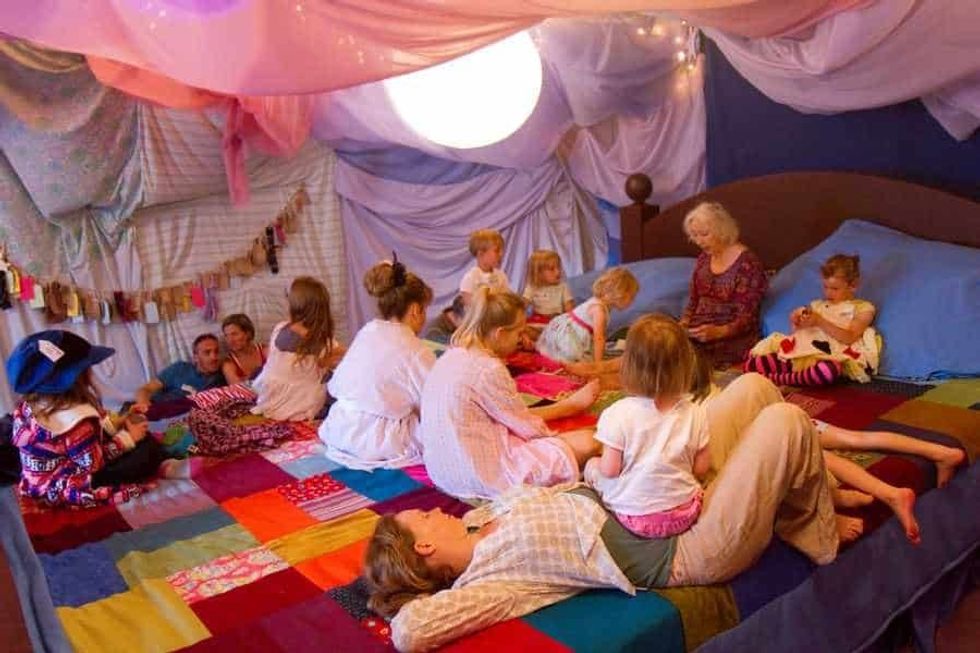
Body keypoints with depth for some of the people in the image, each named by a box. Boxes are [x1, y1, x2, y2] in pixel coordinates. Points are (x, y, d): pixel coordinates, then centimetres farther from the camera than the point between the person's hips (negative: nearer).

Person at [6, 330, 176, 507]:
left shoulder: (32, 405, -2)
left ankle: (158, 464, 19)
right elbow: (94, 462, -25)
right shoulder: (76, 417, -33)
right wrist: (128, 438, -14)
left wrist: (120, 422, 5)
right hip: (76, 489, -10)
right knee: (148, 448, -9)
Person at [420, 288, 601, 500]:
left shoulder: (451, 357, 7)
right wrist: (573, 406, 6)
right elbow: (529, 427, -9)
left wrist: (567, 405, 13)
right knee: (585, 443, -7)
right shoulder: (489, 369, -20)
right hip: (480, 475, -9)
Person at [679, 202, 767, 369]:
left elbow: (746, 319, -11)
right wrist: (683, 324, -4)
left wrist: (718, 332, -29)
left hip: (733, 336, -6)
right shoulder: (704, 258, 12)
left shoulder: (747, 263, -8)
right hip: (699, 330, 6)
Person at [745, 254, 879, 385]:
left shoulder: (863, 308, 10)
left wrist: (820, 322, -14)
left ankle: (779, 378, -35)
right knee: (752, 363, -21)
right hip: (803, 351, 4)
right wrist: (796, 322, 0)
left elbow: (849, 338, -6)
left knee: (829, 370, -47)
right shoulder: (818, 305, 26)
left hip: (830, 356, -4)